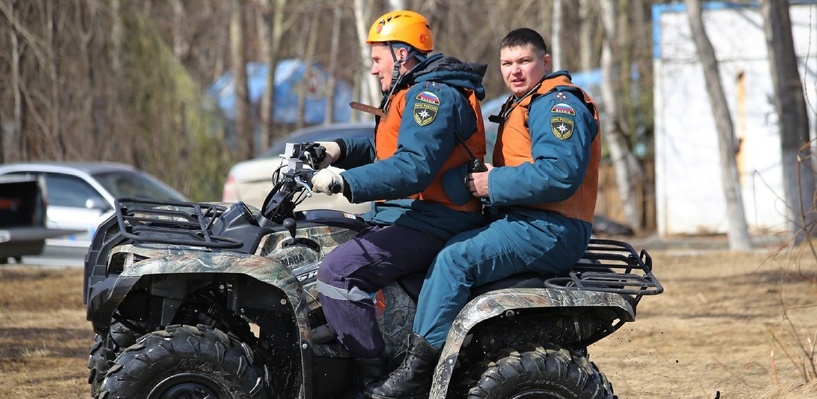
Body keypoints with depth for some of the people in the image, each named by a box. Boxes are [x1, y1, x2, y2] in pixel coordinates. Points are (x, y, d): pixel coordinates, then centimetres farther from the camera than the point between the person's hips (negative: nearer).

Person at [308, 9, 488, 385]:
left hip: (428, 224, -12)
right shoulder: (418, 93, 20)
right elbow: (390, 147, 28)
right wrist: (340, 150, 11)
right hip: (407, 215, 12)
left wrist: (344, 181, -30)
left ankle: (376, 377, -23)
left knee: (339, 270, -24)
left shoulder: (434, 96, -16)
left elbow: (413, 167, -29)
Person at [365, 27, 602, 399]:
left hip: (548, 230, -11)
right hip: (521, 222, 12)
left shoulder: (559, 103, -10)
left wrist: (493, 184, -18)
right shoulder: (521, 105, 25)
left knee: (455, 257, -26)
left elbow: (560, 175, -24)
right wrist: (485, 178, 4)